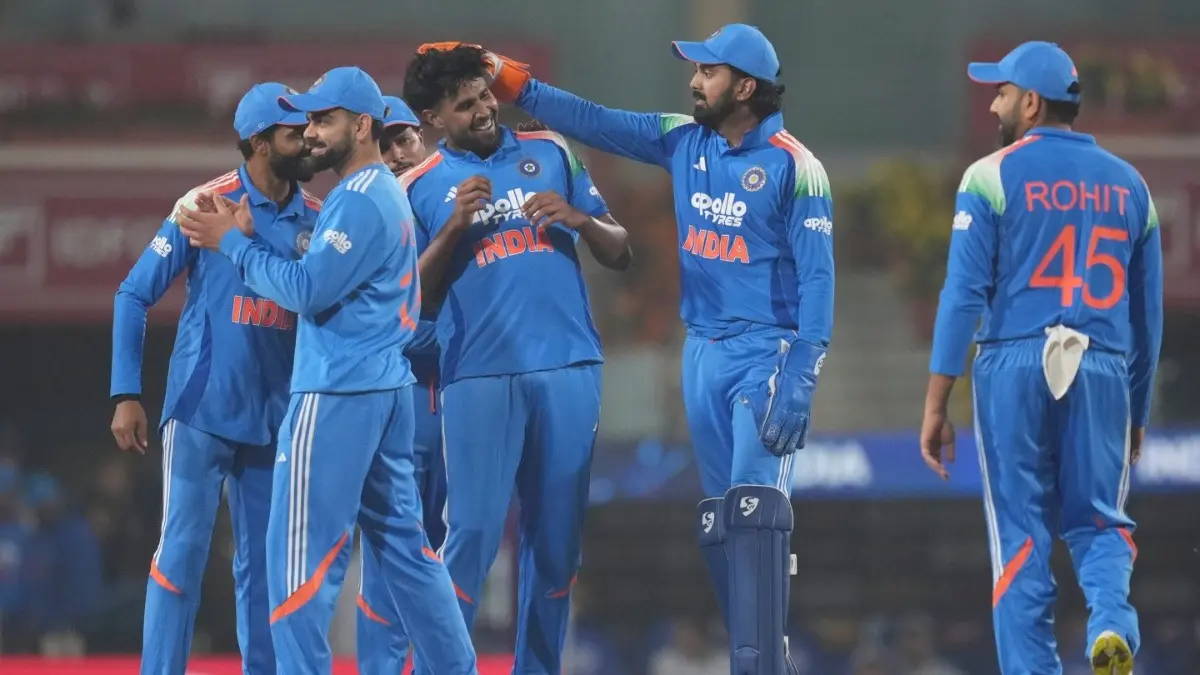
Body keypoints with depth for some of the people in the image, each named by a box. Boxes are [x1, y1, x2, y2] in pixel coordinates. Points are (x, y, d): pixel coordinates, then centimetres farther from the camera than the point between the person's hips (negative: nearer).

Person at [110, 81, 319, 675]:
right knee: (182, 553, -5)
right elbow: (134, 296, -5)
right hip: (201, 413, -4)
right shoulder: (205, 205, -9)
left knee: (263, 562, 9)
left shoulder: (317, 219, 3)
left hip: (275, 420, 4)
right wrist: (126, 395, -9)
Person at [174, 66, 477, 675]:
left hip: (337, 394, -10)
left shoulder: (358, 201, -14)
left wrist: (234, 242, -11)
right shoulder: (384, 193, 18)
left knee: (300, 552, -8)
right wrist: (253, 235, 7)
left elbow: (307, 291, -19)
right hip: (384, 388, 10)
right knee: (402, 540, 14)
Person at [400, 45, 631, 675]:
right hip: (478, 376, -3)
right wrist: (454, 227, -12)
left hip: (567, 369, 3)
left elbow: (619, 255, 11)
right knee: (474, 530, -11)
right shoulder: (418, 188, 5)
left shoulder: (550, 153, 11)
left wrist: (577, 218, -9)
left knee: (557, 534, 5)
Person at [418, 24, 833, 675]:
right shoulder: (684, 141, 8)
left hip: (765, 353, -7)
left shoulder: (794, 167, -11)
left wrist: (799, 382, -20)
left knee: (754, 511, -17)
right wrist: (507, 79, -1)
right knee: (719, 523, 6)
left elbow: (815, 276, -14)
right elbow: (593, 121, 8)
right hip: (702, 352, 7)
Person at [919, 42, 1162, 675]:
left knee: (1021, 532, 4)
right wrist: (1137, 411, 25)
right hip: (1104, 371, 3)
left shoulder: (992, 177, 0)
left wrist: (935, 407, -4)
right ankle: (1111, 620, -18)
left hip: (1014, 365, -3)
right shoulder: (1128, 184, 12)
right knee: (1098, 520, 11)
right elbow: (1147, 313, 16)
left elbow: (964, 294, -6)